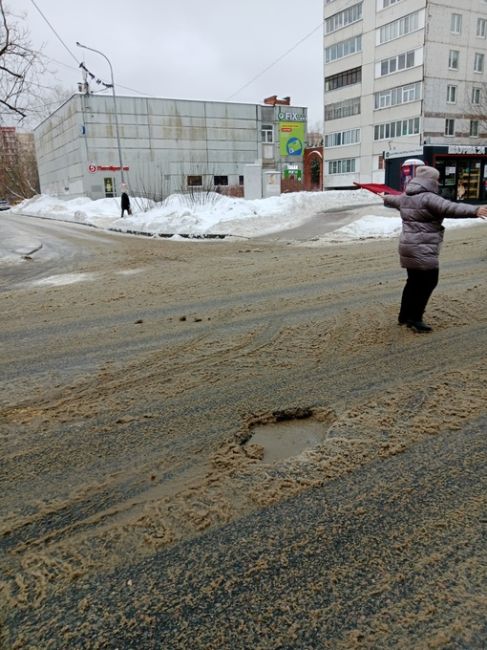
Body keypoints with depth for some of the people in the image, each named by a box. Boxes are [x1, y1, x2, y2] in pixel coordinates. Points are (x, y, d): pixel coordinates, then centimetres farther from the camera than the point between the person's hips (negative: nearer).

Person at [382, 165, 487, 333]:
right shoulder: (428, 198, -15)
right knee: (428, 282, -1)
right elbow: (450, 208, -29)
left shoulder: (405, 197, 12)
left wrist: (386, 198, 57)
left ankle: (404, 316, 24)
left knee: (414, 281, 17)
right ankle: (415, 319, 0)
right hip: (423, 250, -9)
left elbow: (393, 200, 35)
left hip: (408, 247, 9)